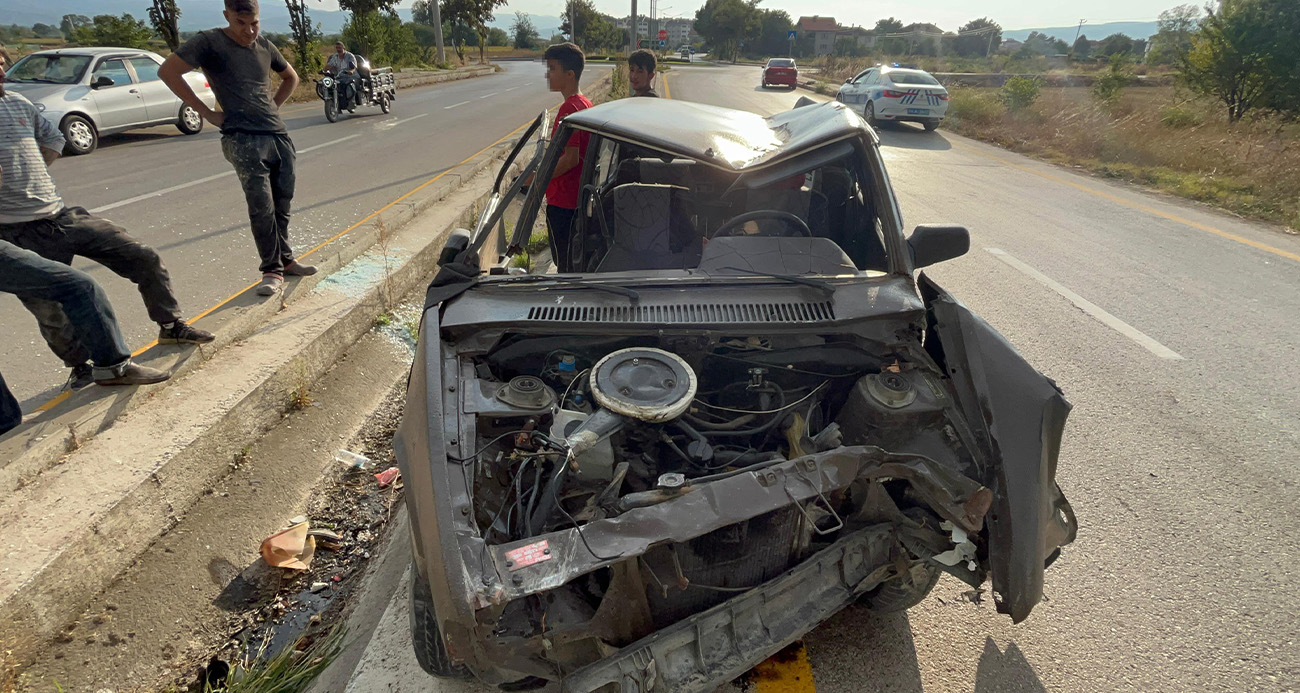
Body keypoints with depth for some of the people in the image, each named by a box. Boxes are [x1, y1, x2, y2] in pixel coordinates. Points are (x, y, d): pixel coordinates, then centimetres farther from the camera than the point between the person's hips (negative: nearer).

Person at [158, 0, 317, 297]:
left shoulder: (265, 46, 13)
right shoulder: (210, 42, -4)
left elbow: (291, 77, 30)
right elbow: (167, 71, -7)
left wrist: (273, 107, 16)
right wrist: (207, 112, -7)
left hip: (280, 136, 6)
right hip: (244, 140, -6)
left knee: (282, 204, 9)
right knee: (261, 207, -10)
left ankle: (285, 261, 22)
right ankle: (272, 271, -3)